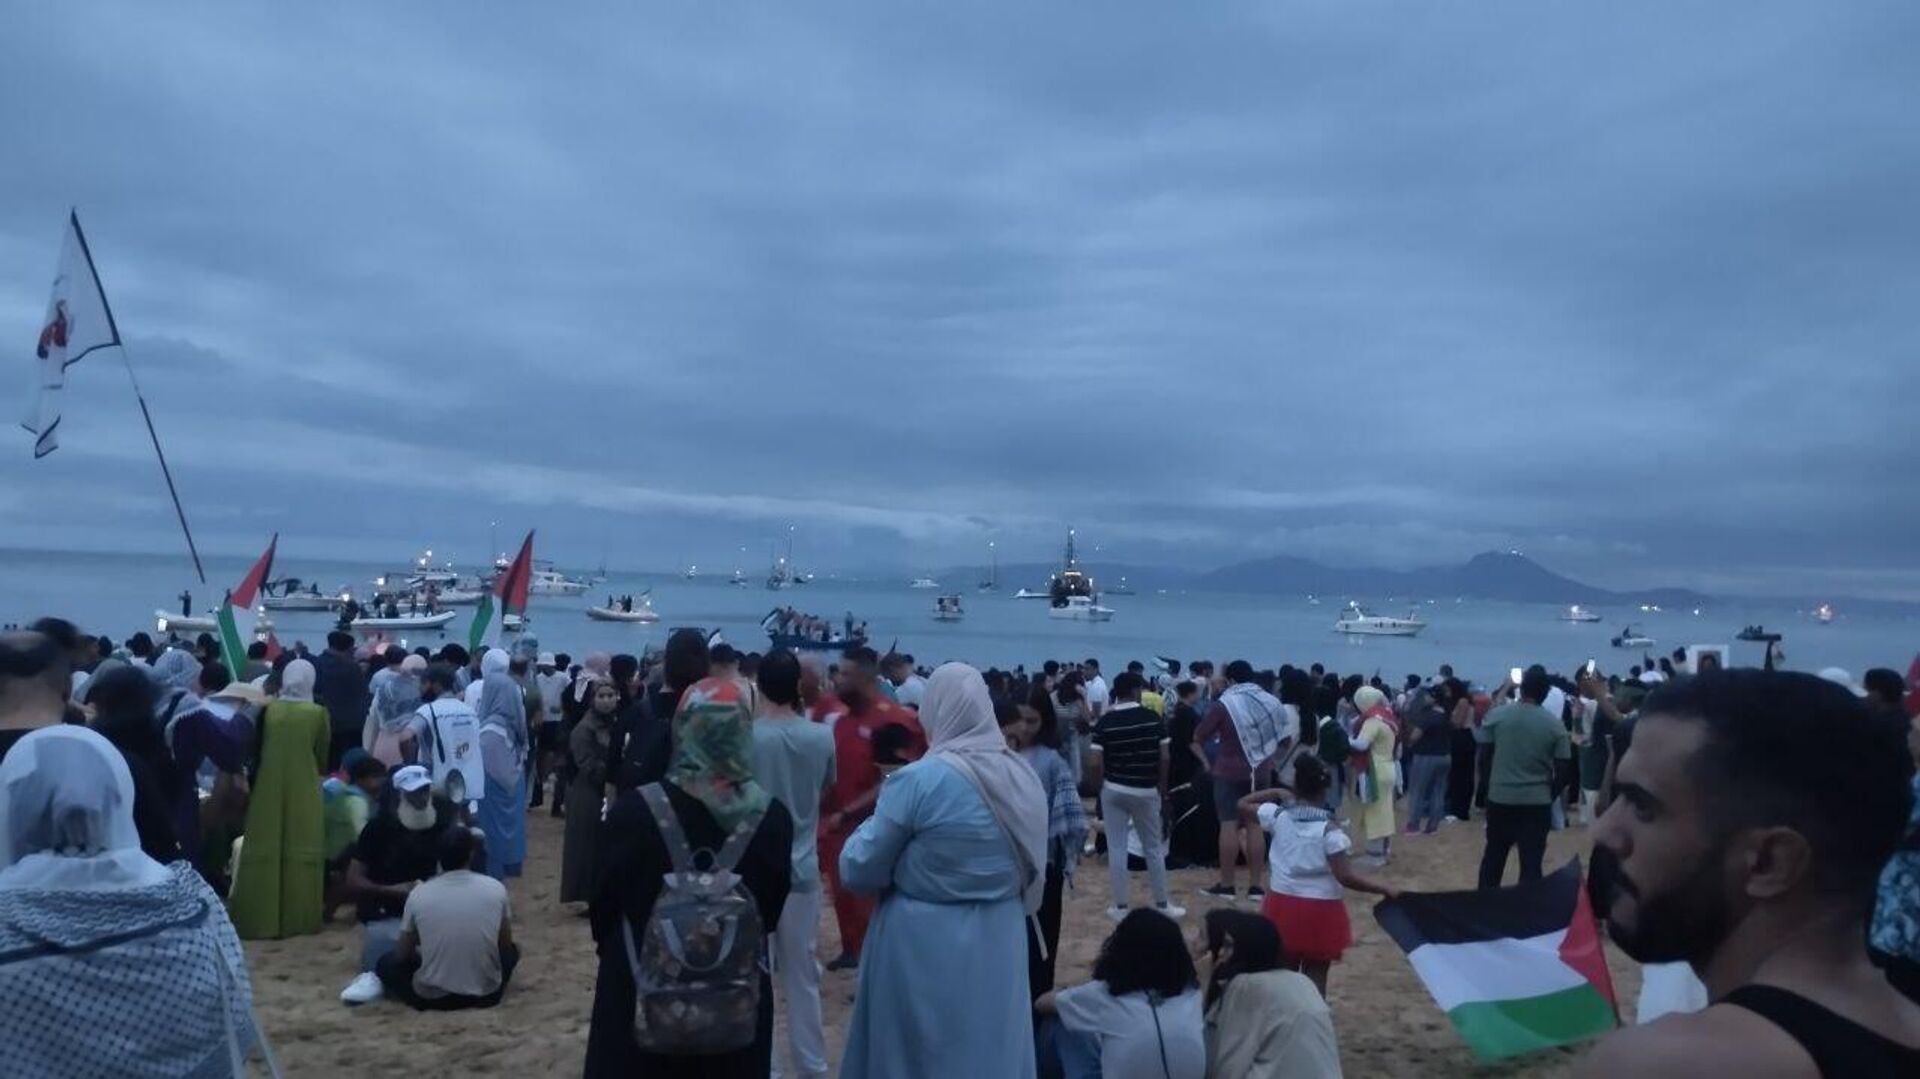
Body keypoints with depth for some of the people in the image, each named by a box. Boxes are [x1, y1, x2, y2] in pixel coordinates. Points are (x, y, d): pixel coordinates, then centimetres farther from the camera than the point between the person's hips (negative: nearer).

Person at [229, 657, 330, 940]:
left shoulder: (268, 710, -4)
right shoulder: (318, 713, -7)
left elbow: (257, 749, 4)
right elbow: (322, 756, 3)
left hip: (268, 789, 1)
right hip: (304, 792, -1)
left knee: (265, 852, 9)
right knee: (301, 853, 7)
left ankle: (260, 919, 12)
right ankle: (297, 919, 10)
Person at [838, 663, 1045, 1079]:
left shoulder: (918, 780, -18)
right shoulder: (1024, 777, -1)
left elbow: (858, 871, -10)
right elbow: (1031, 873, 8)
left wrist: (874, 826, 7)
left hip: (923, 947, -5)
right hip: (999, 946, 5)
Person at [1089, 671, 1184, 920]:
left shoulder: (1104, 722, -7)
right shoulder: (1154, 719, -5)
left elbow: (1096, 763, -9)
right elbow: (1164, 759, -4)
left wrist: (1103, 785, 9)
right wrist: (1162, 789, 8)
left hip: (1114, 790, 0)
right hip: (1146, 791, 1)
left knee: (1116, 848, 6)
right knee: (1153, 848, 14)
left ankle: (1120, 907, 9)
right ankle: (1162, 904, 20)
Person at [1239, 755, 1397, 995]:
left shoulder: (1279, 816, -6)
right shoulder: (1329, 829, -17)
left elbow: (1243, 804, 10)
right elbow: (1345, 876, -20)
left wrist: (1276, 793, 13)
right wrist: (1385, 888, -13)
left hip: (1283, 905, 4)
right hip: (1320, 910, -4)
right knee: (1315, 978, 6)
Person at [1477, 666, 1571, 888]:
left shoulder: (1498, 714, -7)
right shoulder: (1555, 724, -7)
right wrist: (1552, 793, 10)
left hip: (1500, 798, 1)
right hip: (1537, 802, -1)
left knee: (1493, 856, 16)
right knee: (1531, 861, 3)